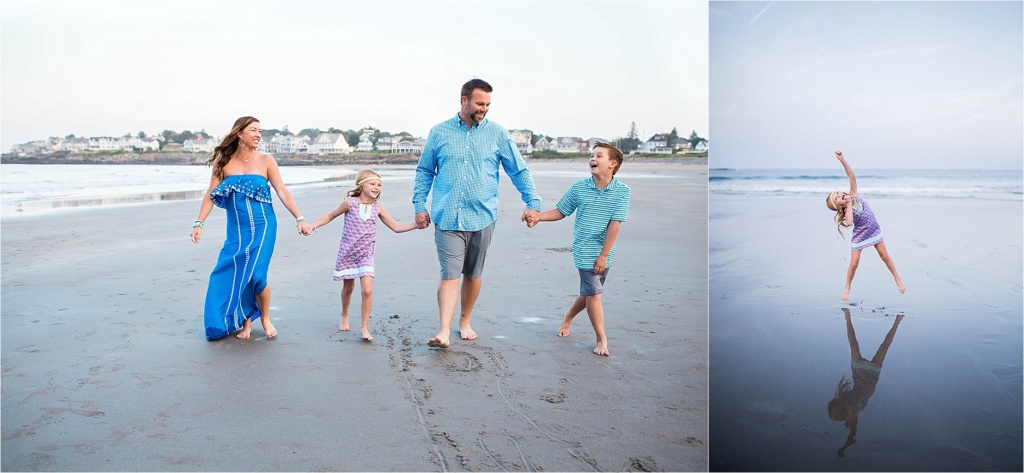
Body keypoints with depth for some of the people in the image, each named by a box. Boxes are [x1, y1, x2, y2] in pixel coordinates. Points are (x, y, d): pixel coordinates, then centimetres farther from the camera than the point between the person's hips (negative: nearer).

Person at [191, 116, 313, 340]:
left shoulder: (265, 161, 0)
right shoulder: (224, 162, 1)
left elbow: (282, 191, -1)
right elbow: (210, 195, 1)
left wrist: (299, 218, -7)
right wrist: (199, 223, -5)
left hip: (262, 227, -1)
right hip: (236, 230, 2)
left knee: (256, 274, -10)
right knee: (238, 275, 3)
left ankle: (265, 319, 15)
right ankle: (245, 323, 21)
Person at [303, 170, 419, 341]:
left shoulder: (377, 208, 0)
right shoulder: (350, 203, -7)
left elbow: (396, 227, 4)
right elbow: (330, 216, 4)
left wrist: (416, 224, -7)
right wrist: (312, 226, -7)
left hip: (366, 255, 1)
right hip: (347, 253, 0)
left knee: (367, 290, -14)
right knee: (348, 288, 16)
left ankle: (365, 326, 0)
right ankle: (345, 316, 44)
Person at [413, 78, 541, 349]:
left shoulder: (497, 134, 4)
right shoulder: (439, 132, 5)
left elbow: (519, 171, 7)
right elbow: (424, 171, 12)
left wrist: (532, 202, -1)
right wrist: (420, 206, 6)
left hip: (482, 217, 1)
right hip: (447, 217, -1)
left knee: (473, 274, 12)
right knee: (449, 274, -9)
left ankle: (465, 321, 29)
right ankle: (444, 332, -11)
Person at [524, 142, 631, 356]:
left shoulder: (622, 191, -8)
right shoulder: (579, 188, -3)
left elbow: (614, 225, -10)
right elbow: (560, 211, 7)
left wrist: (604, 255, -12)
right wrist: (538, 217, -9)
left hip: (604, 253, 1)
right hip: (584, 250, -1)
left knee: (589, 292, 16)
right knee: (593, 293, -4)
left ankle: (568, 316, 44)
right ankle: (602, 339, 10)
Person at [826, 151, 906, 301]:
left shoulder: (853, 195, -13)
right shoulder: (846, 211, -22)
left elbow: (852, 176, -22)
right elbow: (850, 222, -44)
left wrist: (842, 160, -34)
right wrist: (849, 204, -34)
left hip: (874, 230, 4)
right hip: (859, 237, -3)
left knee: (885, 256, 9)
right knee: (853, 264, 0)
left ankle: (898, 279, 24)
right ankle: (847, 288, 19)